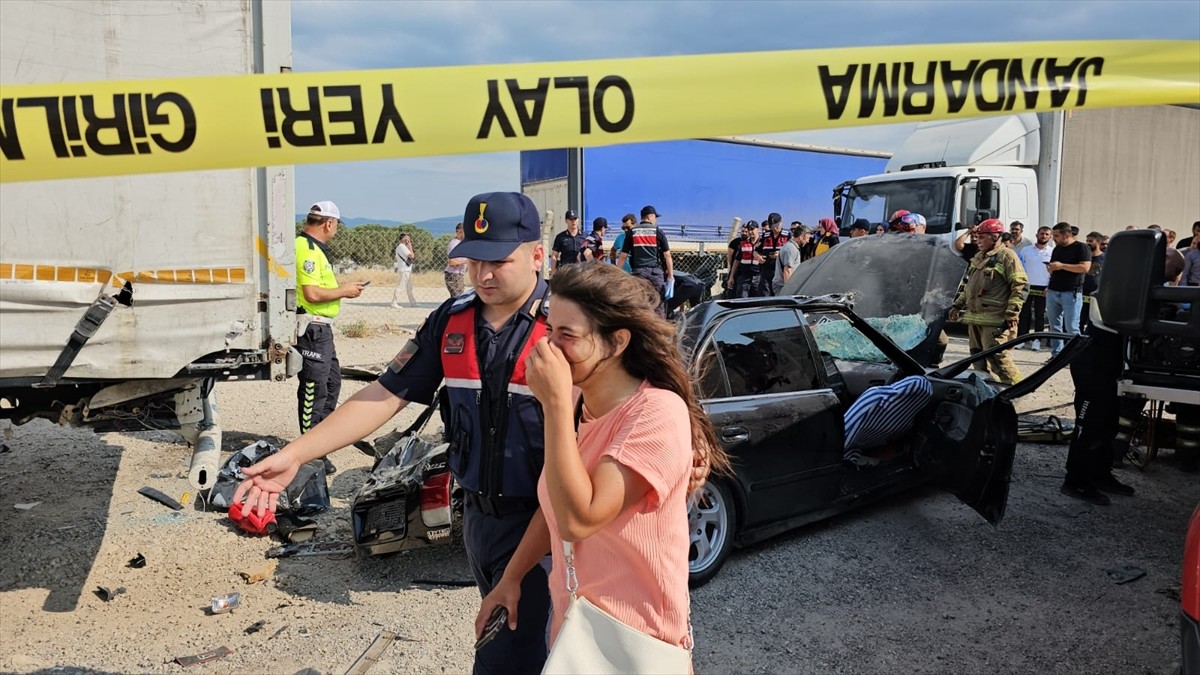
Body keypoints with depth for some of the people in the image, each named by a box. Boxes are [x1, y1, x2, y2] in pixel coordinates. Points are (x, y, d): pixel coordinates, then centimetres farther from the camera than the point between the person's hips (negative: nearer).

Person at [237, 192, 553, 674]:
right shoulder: (451, 321, 2)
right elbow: (386, 395, 2)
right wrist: (295, 454, -4)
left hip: (539, 523, -6)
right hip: (478, 515, 6)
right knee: (499, 631, 23)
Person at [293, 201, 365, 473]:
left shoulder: (313, 248, 16)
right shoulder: (308, 251, -18)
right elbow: (312, 294, -25)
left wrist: (342, 289, 14)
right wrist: (344, 291, -13)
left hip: (321, 328, 11)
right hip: (311, 327, -11)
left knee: (332, 380, 21)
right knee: (314, 388, -5)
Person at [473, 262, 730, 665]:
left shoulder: (658, 412, -24)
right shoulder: (577, 406, 0)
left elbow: (578, 519, -31)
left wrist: (555, 404, -31)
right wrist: (510, 578, 12)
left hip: (631, 641, -7)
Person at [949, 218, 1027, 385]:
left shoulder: (1006, 256, -7)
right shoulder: (978, 257, 19)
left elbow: (1020, 287, -12)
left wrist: (1011, 315, -17)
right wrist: (957, 305, 23)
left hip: (995, 320, -8)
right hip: (974, 317, 9)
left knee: (996, 356, -12)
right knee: (978, 356, 11)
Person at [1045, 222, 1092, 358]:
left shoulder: (1081, 247, -2)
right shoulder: (1056, 249, 18)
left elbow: (1085, 267, -14)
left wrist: (1062, 266, -15)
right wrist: (1050, 269, 6)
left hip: (1071, 292, -6)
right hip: (1053, 292, 6)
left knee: (1072, 328, -8)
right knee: (1054, 326, 6)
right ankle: (1056, 355, 10)